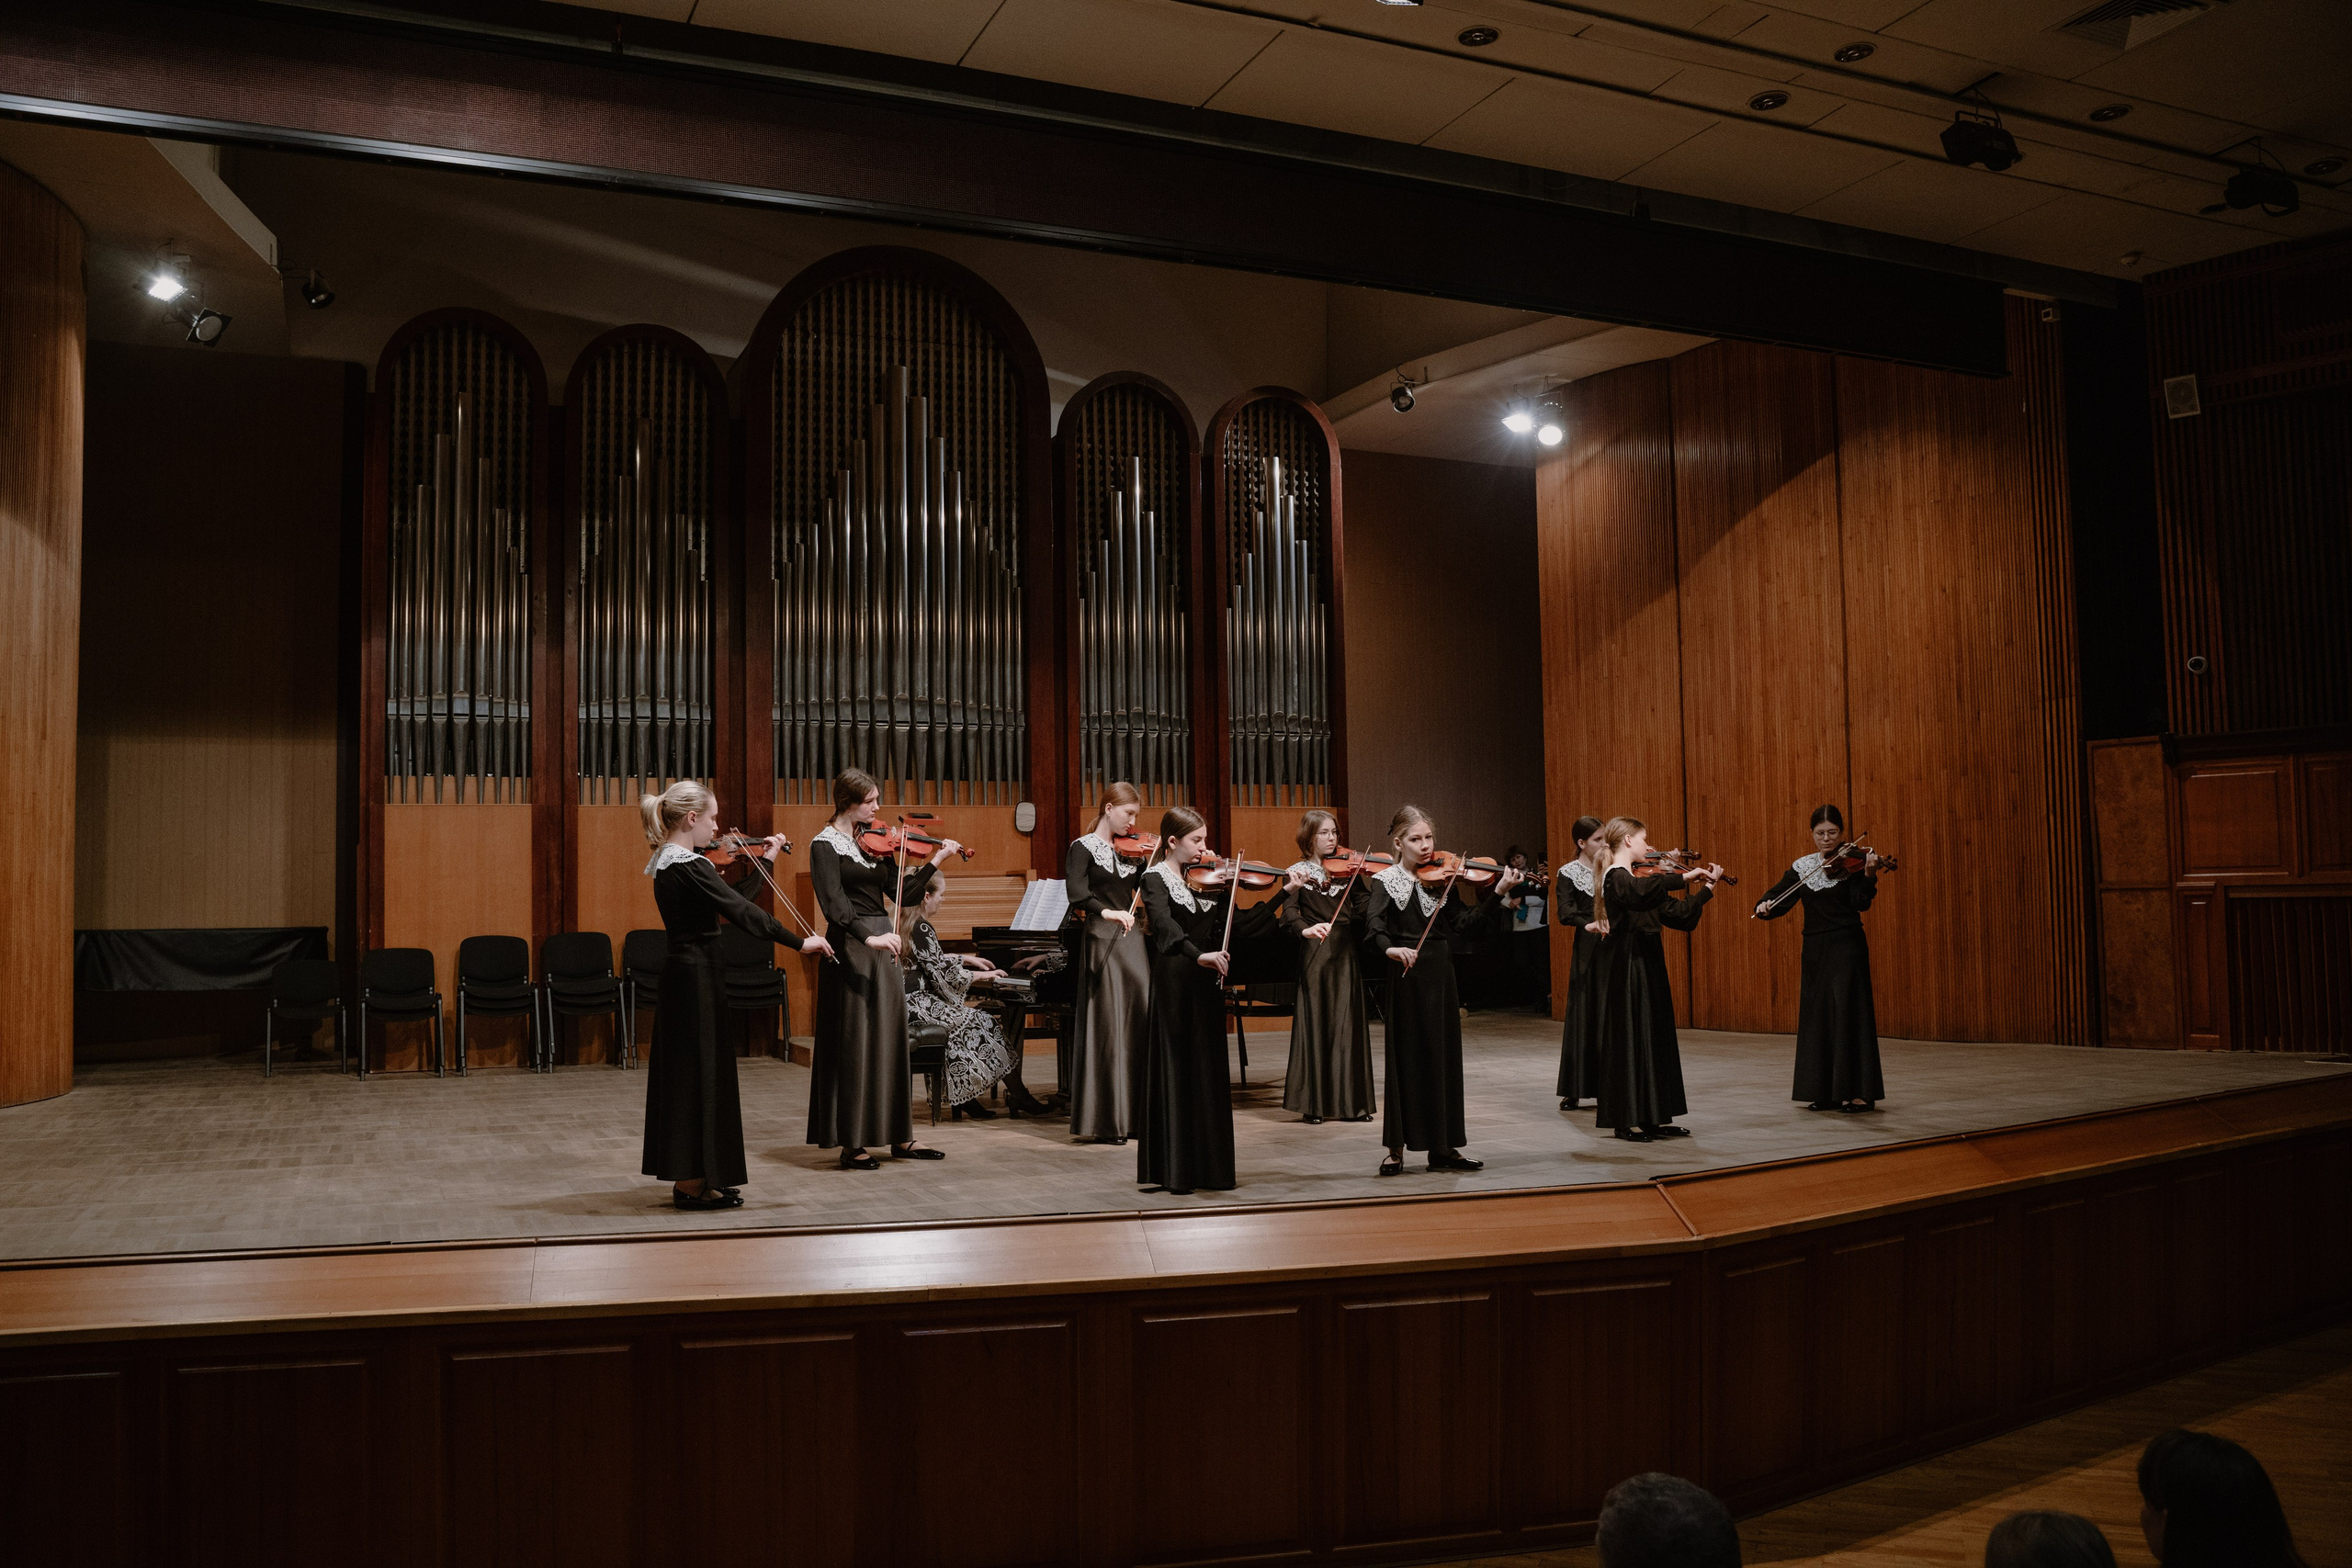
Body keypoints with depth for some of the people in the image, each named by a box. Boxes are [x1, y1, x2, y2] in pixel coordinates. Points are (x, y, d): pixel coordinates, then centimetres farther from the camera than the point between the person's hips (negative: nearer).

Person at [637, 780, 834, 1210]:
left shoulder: (667, 862, 11)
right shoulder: (688, 867, -20)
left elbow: (729, 899, 16)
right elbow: (741, 911, -26)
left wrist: (765, 860, 15)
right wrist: (799, 942, -24)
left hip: (681, 975, 10)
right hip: (698, 978, -10)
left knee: (684, 1074, 14)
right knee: (702, 1073, -2)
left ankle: (687, 1179, 21)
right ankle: (695, 1184, 4)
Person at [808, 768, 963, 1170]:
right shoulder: (825, 845, -8)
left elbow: (901, 893, 8)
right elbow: (833, 903, -20)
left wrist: (935, 862, -1)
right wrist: (868, 937, -32)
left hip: (883, 946, 7)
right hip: (850, 947, -7)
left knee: (892, 1039, 10)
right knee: (854, 1041, -4)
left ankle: (901, 1137, 17)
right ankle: (852, 1145, 4)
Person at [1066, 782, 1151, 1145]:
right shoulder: (1083, 848, -2)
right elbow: (1077, 896, -18)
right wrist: (1107, 912, -33)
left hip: (1132, 941, 5)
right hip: (1101, 942, -5)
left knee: (1138, 1026, 2)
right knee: (1107, 1029, -5)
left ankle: (1134, 1114, 12)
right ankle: (1103, 1122, 2)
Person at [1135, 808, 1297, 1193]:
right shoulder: (1156, 878, -7)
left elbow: (1242, 924, 7)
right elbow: (1165, 925, -25)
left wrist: (1284, 894, 1)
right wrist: (1198, 954, -39)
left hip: (1207, 985, 5)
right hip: (1173, 984, -5)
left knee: (1208, 1073, 8)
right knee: (1173, 1072, -2)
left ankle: (1208, 1167, 15)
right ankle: (1170, 1170, 4)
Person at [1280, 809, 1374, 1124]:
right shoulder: (1298, 872, 3)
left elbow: (1365, 906, 0)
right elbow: (1288, 914, -12)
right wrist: (1304, 929, -32)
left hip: (1347, 954, 3)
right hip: (1315, 954, -3)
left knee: (1349, 1025, 3)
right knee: (1316, 1023, -2)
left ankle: (1350, 1101, 9)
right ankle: (1314, 1103, 4)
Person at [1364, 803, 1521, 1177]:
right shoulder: (1386, 881, -3)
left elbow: (1465, 922, -2)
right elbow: (1373, 930, -17)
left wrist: (1498, 895, -13)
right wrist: (1390, 949, -37)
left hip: (1440, 978, 3)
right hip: (1404, 979, -3)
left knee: (1444, 1059, 7)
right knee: (1404, 1061, 1)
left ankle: (1443, 1148, 16)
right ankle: (1396, 1150, 10)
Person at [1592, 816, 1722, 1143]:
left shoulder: (1640, 877, 13)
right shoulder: (1616, 877, -14)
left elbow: (1680, 915, 12)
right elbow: (1642, 894, -39)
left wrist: (1708, 887, 9)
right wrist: (1683, 877, -34)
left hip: (1648, 964, 9)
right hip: (1626, 967, -9)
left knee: (1655, 1038, 11)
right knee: (1628, 1038, -3)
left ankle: (1655, 1118, 18)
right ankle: (1627, 1121, 5)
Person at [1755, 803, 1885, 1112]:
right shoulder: (1801, 867, 8)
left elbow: (1861, 904, -16)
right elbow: (1780, 897, 4)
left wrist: (1868, 875, -33)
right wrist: (1764, 906, -17)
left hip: (1847, 947, -5)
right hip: (1815, 949, 5)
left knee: (1848, 1014, -8)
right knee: (1816, 1017, 6)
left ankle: (1860, 1091, -3)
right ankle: (1827, 1092, 13)